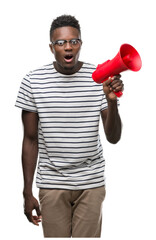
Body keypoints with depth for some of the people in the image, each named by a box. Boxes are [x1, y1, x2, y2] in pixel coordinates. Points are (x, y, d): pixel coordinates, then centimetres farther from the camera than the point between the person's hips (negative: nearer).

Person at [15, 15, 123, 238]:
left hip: (92, 184, 0)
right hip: (52, 184, 0)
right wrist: (28, 192, 0)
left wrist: (112, 101, -26)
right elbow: (30, 140, 0)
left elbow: (113, 138, -7)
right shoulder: (33, 81, -6)